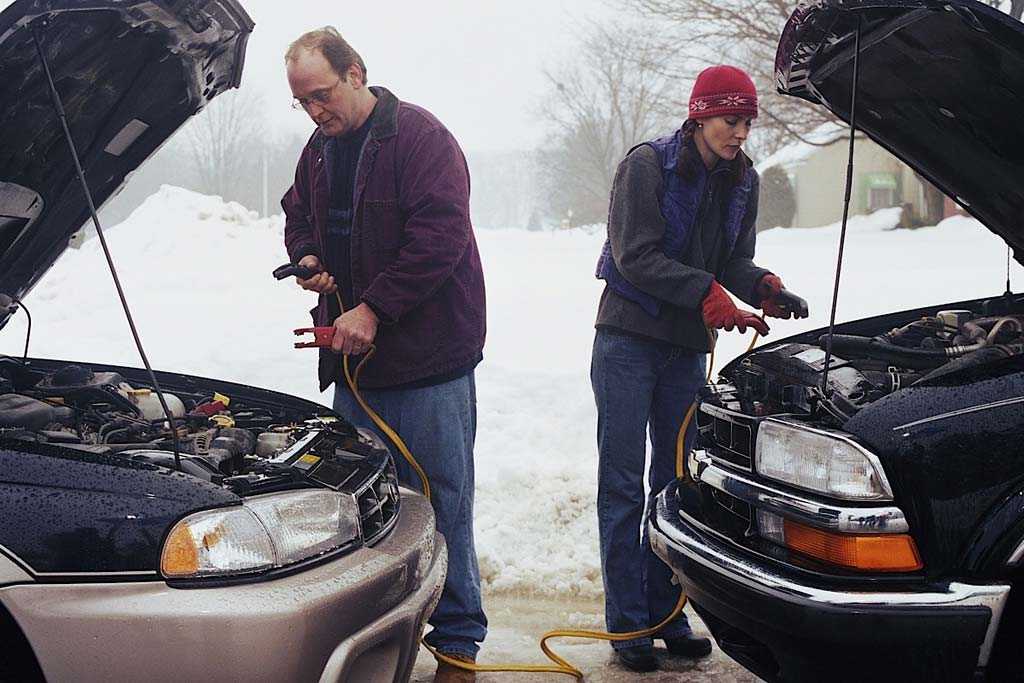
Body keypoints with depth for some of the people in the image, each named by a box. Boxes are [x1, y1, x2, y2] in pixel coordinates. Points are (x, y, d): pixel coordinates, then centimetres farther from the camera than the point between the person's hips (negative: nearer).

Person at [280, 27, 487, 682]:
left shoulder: (420, 136, -10)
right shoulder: (320, 149, 14)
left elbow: (439, 235, -19)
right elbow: (299, 215, 29)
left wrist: (374, 308, -21)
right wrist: (306, 258, 6)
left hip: (429, 358, -7)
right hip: (352, 358, 7)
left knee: (441, 502, -1)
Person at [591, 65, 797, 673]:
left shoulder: (743, 181, 9)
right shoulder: (647, 165, -9)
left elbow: (734, 262, 10)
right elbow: (635, 256, -16)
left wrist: (763, 287, -12)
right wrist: (706, 292, -25)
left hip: (689, 349, 6)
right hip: (629, 341, -6)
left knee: (675, 481, 10)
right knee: (623, 484, -2)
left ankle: (664, 611, 20)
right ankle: (628, 622, 4)